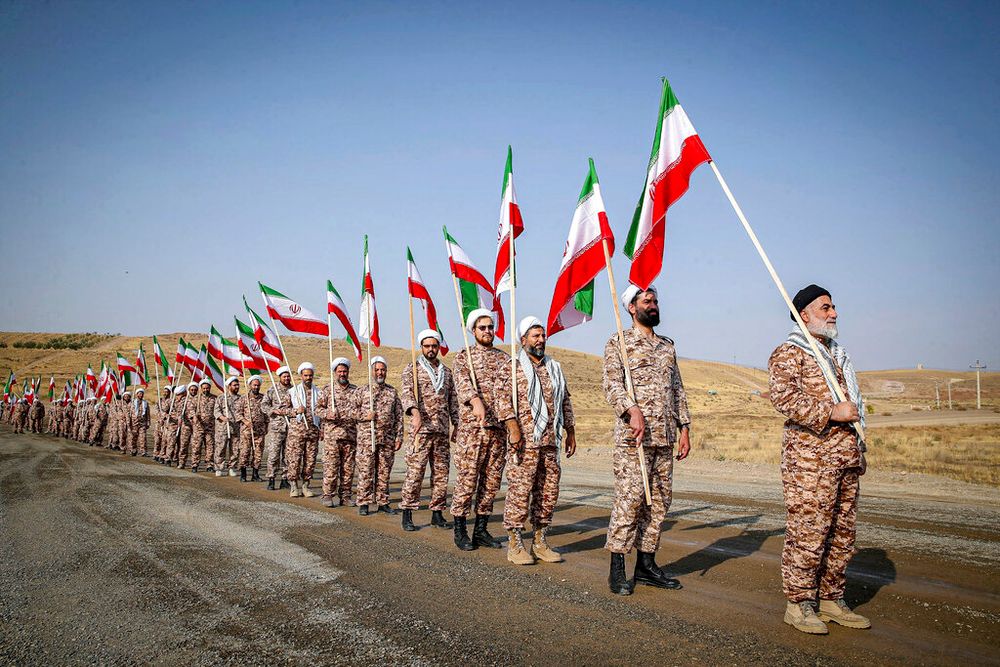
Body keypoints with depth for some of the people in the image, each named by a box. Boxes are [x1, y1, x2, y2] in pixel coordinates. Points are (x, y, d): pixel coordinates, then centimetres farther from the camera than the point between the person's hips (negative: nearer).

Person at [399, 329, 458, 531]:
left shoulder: (447, 372, 16)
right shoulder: (412, 369, 2)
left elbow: (453, 400, 20)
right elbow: (407, 392, -14)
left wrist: (455, 424, 13)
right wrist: (415, 412, -31)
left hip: (442, 429, 5)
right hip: (421, 428, -5)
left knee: (441, 472, 6)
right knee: (415, 471, -7)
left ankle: (437, 513, 14)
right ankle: (407, 514, -1)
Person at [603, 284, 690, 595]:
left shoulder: (667, 345, 20)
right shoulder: (619, 342, 1)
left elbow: (678, 389, 21)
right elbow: (612, 384, -10)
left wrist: (684, 428, 15)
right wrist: (632, 410, -26)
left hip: (665, 438, 7)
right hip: (632, 436, -6)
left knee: (659, 501, 8)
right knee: (629, 499, -8)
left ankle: (646, 564, 17)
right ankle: (617, 569, 0)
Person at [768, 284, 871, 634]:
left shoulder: (838, 353, 24)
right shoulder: (788, 353, -4)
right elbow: (784, 397, -19)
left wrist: (858, 448, 24)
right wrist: (831, 412, -21)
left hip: (845, 457, 8)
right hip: (809, 457, -8)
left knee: (842, 533, 11)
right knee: (807, 532, -7)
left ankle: (831, 599, 21)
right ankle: (798, 603, 3)